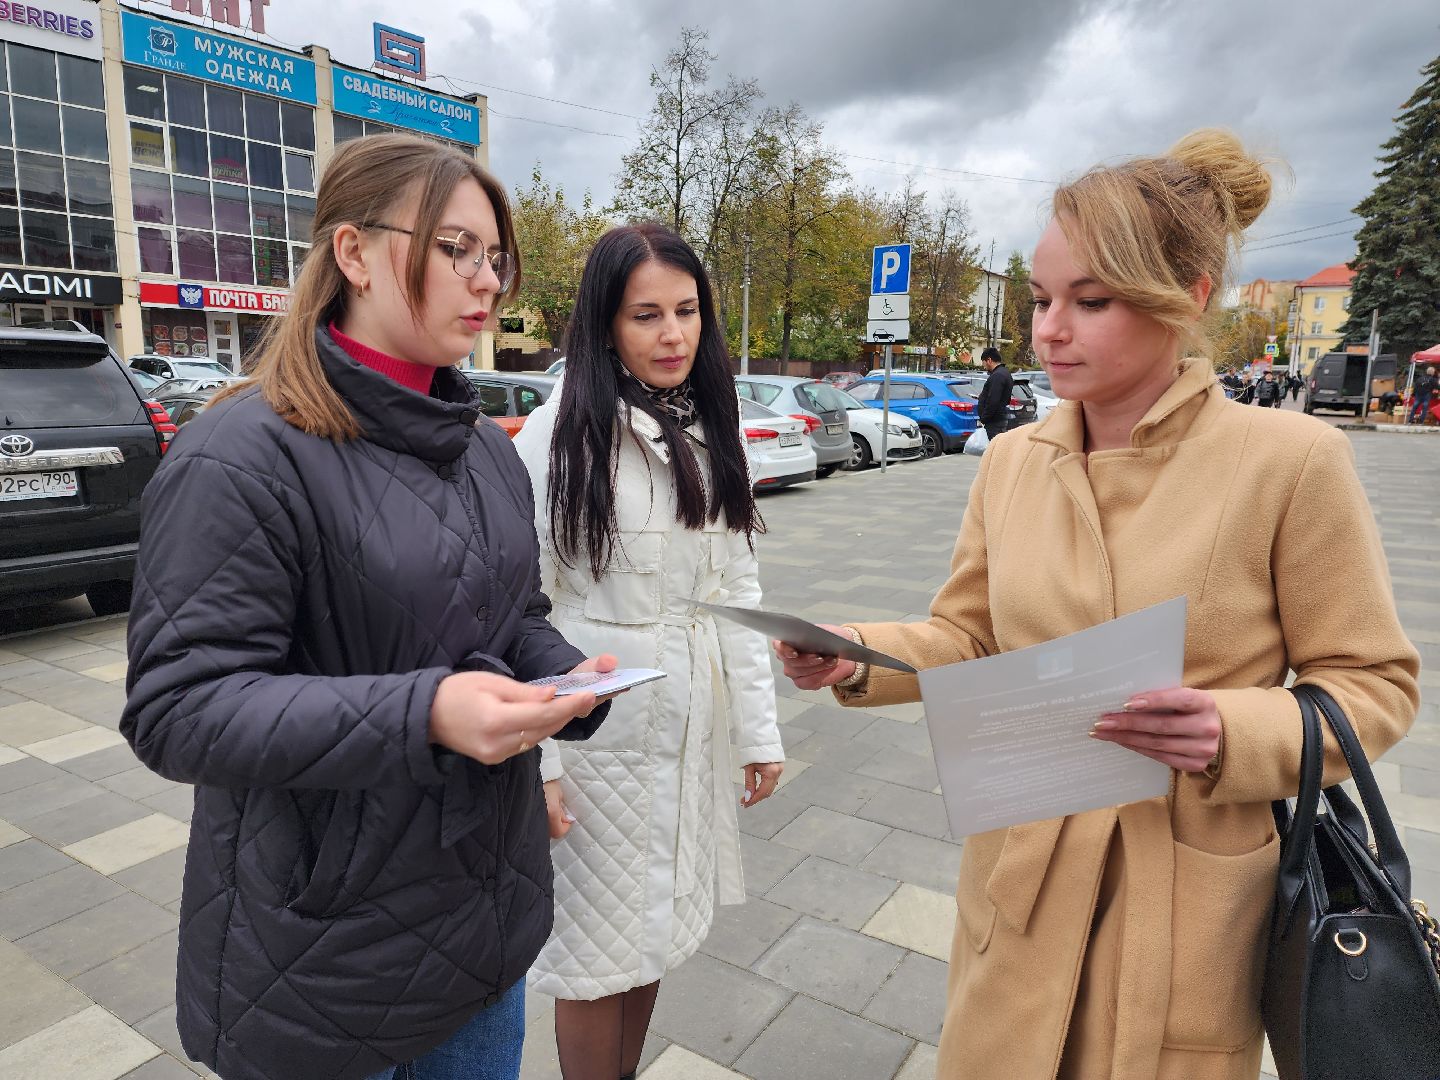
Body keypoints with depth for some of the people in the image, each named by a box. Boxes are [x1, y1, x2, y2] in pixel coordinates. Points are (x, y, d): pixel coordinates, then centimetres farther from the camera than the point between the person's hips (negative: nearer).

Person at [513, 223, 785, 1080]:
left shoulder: (714, 432, 5)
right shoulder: (558, 433, -12)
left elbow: (739, 589, 6)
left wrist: (760, 727, 6)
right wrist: (536, 760, -12)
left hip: (694, 720, 5)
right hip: (596, 719, -5)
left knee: (656, 927, 20)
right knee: (596, 946, 11)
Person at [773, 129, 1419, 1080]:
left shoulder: (1293, 460, -14)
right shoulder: (1012, 461, -1)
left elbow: (1373, 683, -6)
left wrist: (1235, 733, -25)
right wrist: (859, 658, -13)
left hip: (1187, 905, -3)